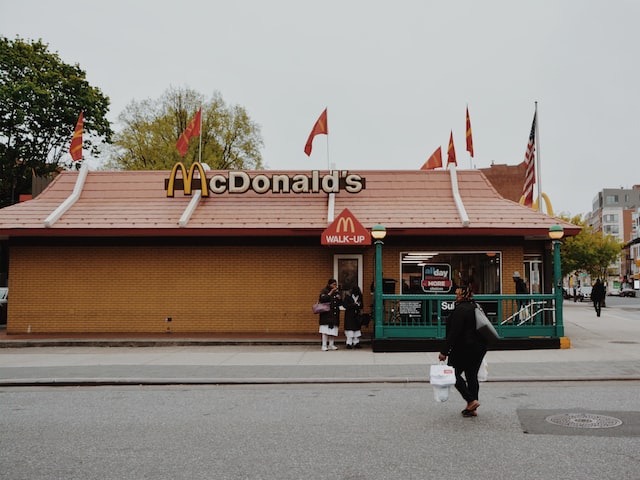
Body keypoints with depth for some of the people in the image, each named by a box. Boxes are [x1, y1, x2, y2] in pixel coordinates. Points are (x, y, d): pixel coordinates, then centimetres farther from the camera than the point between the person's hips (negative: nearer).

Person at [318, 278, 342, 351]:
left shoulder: (337, 292, 14)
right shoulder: (324, 291, -3)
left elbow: (340, 303, 16)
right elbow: (323, 299, -21)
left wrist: (339, 298, -5)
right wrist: (331, 292, -18)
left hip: (335, 314, 5)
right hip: (326, 314, -5)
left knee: (333, 329, 5)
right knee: (326, 330, -8)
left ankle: (331, 345, 14)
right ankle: (324, 345, -2)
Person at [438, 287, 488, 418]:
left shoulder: (460, 310, -17)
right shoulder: (475, 308, 12)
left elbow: (454, 333, -21)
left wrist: (444, 352, -18)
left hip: (464, 349, -9)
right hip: (479, 348, 9)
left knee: (454, 374, 4)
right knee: (472, 376, 12)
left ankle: (471, 400, -6)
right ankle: (472, 409, 14)